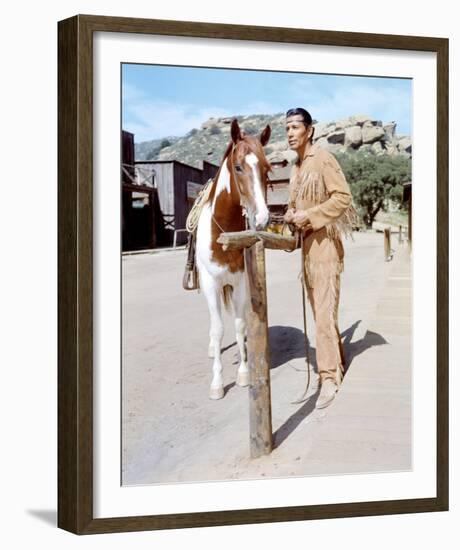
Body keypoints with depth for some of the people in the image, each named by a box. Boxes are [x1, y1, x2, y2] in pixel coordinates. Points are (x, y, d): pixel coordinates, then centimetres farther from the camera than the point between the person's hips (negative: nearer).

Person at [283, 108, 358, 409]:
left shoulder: (323, 159, -10)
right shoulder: (296, 168, 15)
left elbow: (343, 197, -16)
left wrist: (310, 215, -20)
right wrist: (290, 215, 5)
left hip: (325, 242, -9)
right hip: (306, 243, 9)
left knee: (325, 310, -11)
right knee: (318, 309, 13)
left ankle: (330, 377, -7)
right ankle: (338, 362, 26)